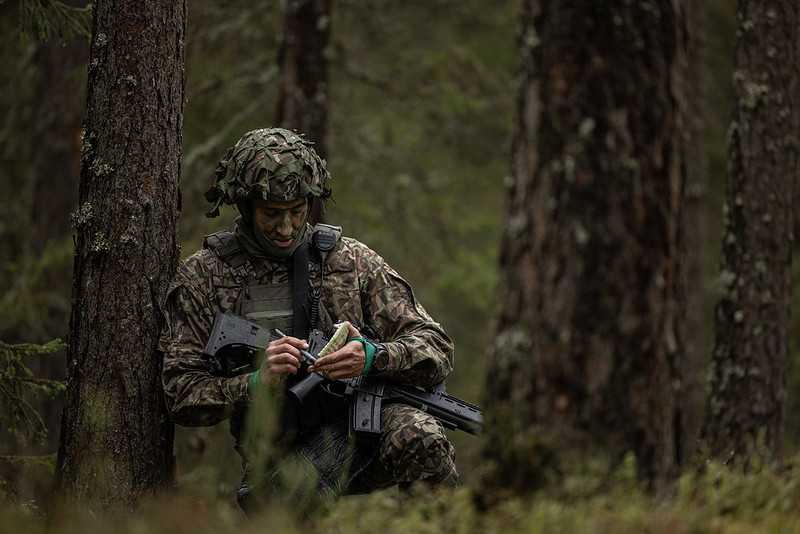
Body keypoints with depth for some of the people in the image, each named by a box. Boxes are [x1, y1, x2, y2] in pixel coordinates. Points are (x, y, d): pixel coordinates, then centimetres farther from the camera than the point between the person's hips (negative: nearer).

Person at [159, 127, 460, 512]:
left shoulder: (351, 260, 8)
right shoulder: (202, 277, 5)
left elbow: (436, 353, 3)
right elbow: (182, 397, 2)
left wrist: (372, 357, -19)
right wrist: (257, 382, -17)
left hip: (362, 426, 2)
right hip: (281, 456, -1)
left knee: (418, 437, -34)